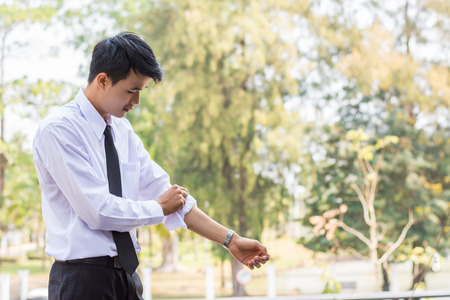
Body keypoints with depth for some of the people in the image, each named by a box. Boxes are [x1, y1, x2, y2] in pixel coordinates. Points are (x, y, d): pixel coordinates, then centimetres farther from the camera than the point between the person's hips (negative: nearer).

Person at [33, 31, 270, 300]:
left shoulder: (123, 132, 10)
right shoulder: (59, 130, -13)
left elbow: (163, 191, 9)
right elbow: (98, 210, -20)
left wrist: (230, 239, 4)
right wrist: (159, 207, -4)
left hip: (127, 276, 7)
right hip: (83, 278, -7)